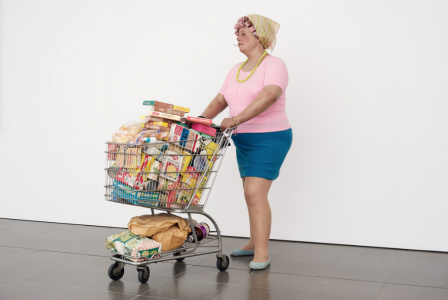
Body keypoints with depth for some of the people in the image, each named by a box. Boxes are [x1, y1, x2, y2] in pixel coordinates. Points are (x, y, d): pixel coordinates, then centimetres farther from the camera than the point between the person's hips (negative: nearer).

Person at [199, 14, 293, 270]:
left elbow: (269, 95, -27)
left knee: (255, 193, -14)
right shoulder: (236, 70, 16)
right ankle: (255, 242, 24)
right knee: (252, 194, 12)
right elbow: (220, 100, 13)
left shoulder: (273, 65, -10)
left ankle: (262, 253, -10)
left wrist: (236, 119, -36)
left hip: (269, 138, -8)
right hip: (244, 140, 8)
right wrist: (202, 120, -5)